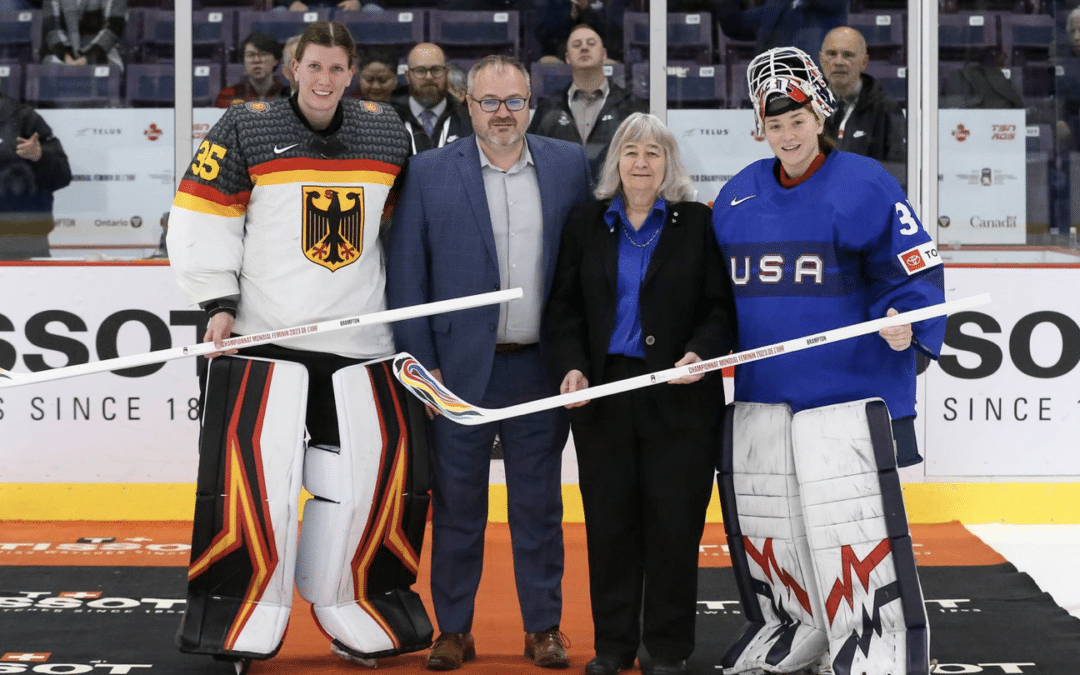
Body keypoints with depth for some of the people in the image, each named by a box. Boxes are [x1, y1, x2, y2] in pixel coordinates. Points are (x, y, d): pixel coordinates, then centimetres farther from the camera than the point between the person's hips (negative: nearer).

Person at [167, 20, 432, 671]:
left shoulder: (388, 133, 9)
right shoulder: (247, 130, -2)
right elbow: (199, 218, -2)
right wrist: (218, 302, -9)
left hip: (362, 343, 4)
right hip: (264, 338, -4)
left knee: (377, 473, 3)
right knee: (256, 481, -10)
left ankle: (353, 617, 19)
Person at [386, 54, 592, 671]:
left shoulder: (569, 164, 6)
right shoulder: (430, 173, 0)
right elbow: (406, 274, 0)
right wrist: (421, 365, -5)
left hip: (542, 368, 1)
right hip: (460, 370, -1)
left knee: (539, 504, 9)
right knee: (457, 504, 6)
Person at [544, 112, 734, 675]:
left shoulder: (699, 224, 3)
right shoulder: (585, 223, 10)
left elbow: (721, 306, 1)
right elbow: (565, 305, 10)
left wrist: (700, 353, -16)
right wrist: (572, 366, -4)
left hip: (679, 396, -2)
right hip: (603, 392, 2)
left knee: (673, 520, -1)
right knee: (609, 520, 5)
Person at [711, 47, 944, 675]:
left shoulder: (863, 183, -6)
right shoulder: (737, 196, 12)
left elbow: (917, 269, -9)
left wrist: (907, 322, -24)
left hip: (848, 394, -6)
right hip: (760, 396, 6)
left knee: (855, 527, -12)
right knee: (766, 527, 13)